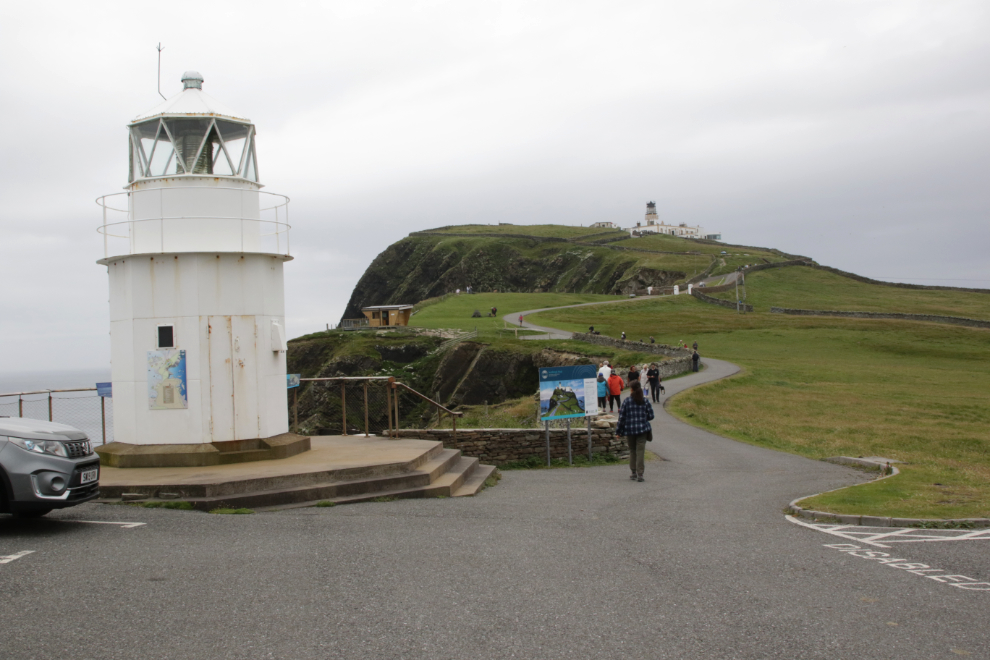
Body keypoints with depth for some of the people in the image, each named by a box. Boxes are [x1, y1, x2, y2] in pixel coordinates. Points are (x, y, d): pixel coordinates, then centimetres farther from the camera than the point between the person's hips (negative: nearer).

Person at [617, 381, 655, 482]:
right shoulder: (645, 401, 0)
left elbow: (622, 418, -5)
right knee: (640, 451, 0)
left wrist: (618, 431, 3)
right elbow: (651, 415, 2)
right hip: (643, 429, 1)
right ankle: (640, 474, -5)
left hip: (630, 430, -1)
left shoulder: (626, 402, -6)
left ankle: (634, 473, 18)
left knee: (632, 451, 14)